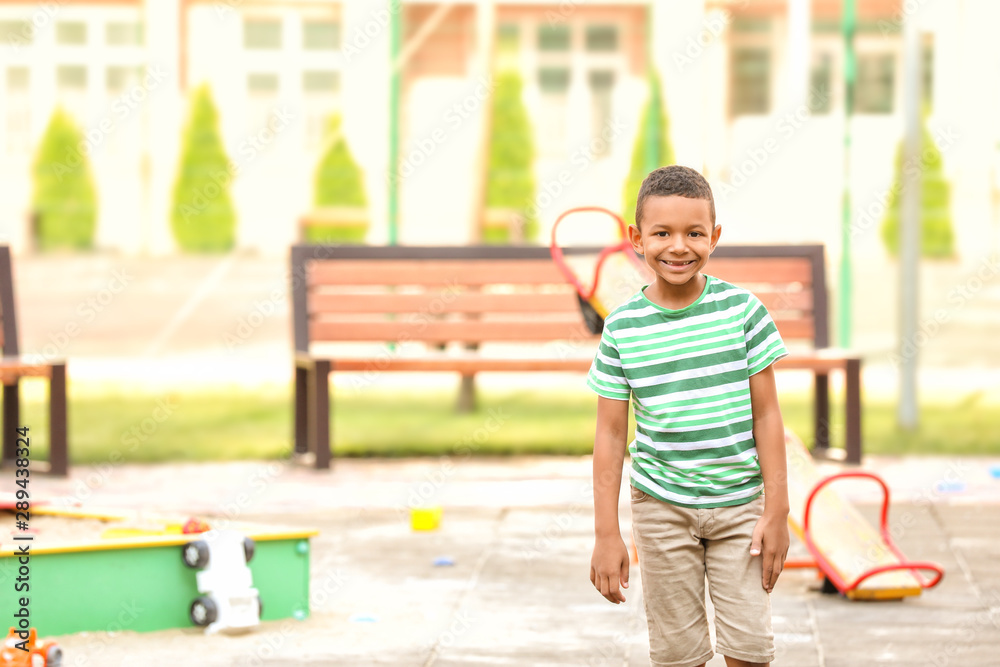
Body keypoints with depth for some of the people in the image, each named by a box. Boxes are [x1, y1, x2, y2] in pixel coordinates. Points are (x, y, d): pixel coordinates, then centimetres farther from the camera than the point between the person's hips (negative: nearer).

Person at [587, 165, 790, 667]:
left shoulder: (743, 310, -5)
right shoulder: (622, 328, -5)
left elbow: (766, 414, -1)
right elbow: (610, 435, -1)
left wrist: (776, 512, -4)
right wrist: (606, 534, -2)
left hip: (739, 503, 0)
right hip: (662, 508, 0)